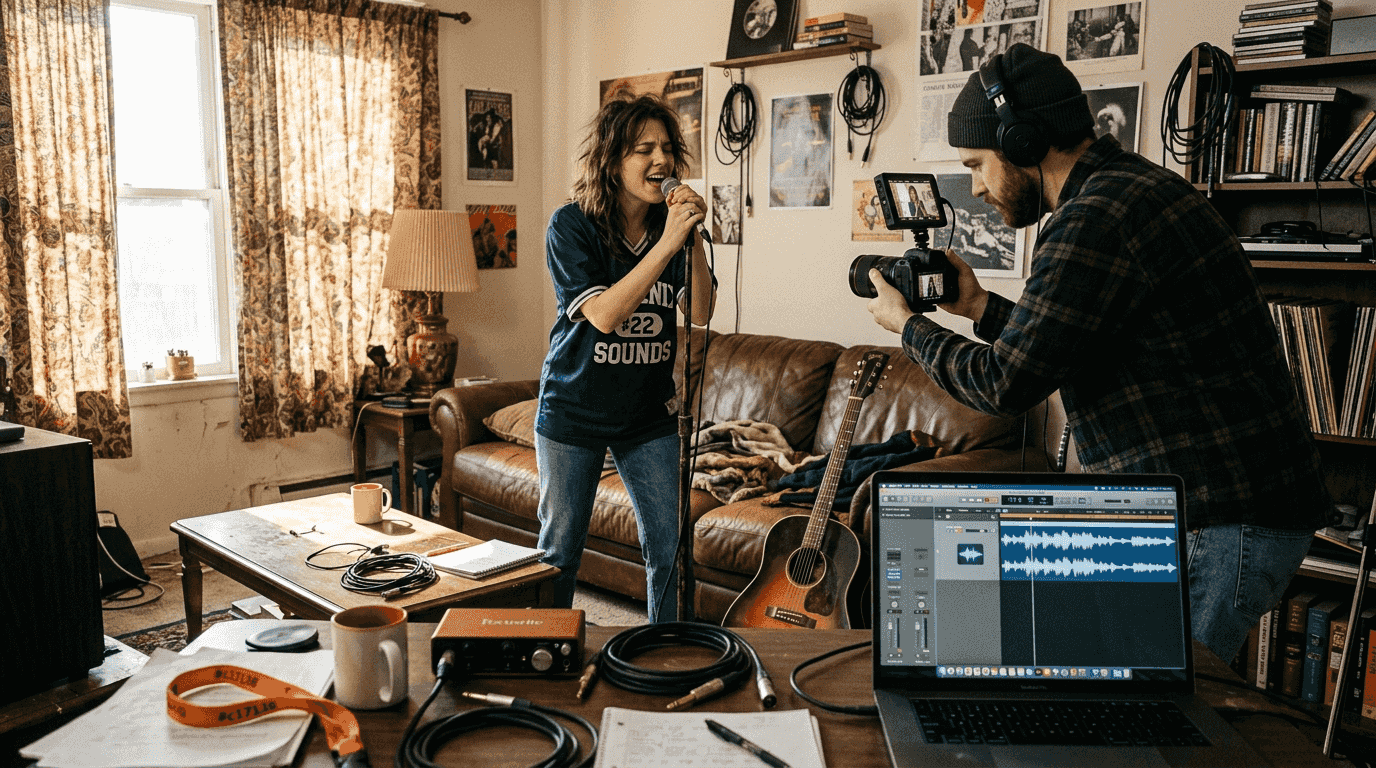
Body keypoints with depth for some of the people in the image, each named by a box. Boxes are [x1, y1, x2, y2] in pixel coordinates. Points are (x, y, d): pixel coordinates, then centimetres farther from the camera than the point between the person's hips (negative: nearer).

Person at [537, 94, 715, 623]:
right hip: (574, 410, -3)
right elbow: (603, 314, -25)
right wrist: (667, 244, -28)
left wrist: (692, 238, -20)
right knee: (560, 548, 10)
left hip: (649, 412, 4)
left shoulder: (672, 222, -1)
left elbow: (700, 313, -7)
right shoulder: (571, 226, -13)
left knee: (670, 548, 5)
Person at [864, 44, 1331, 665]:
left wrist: (909, 328, -3)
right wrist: (982, 308, 17)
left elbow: (1006, 382, -18)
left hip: (1219, 525, -10)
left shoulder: (1097, 218, -20)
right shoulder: (1133, 186, 14)